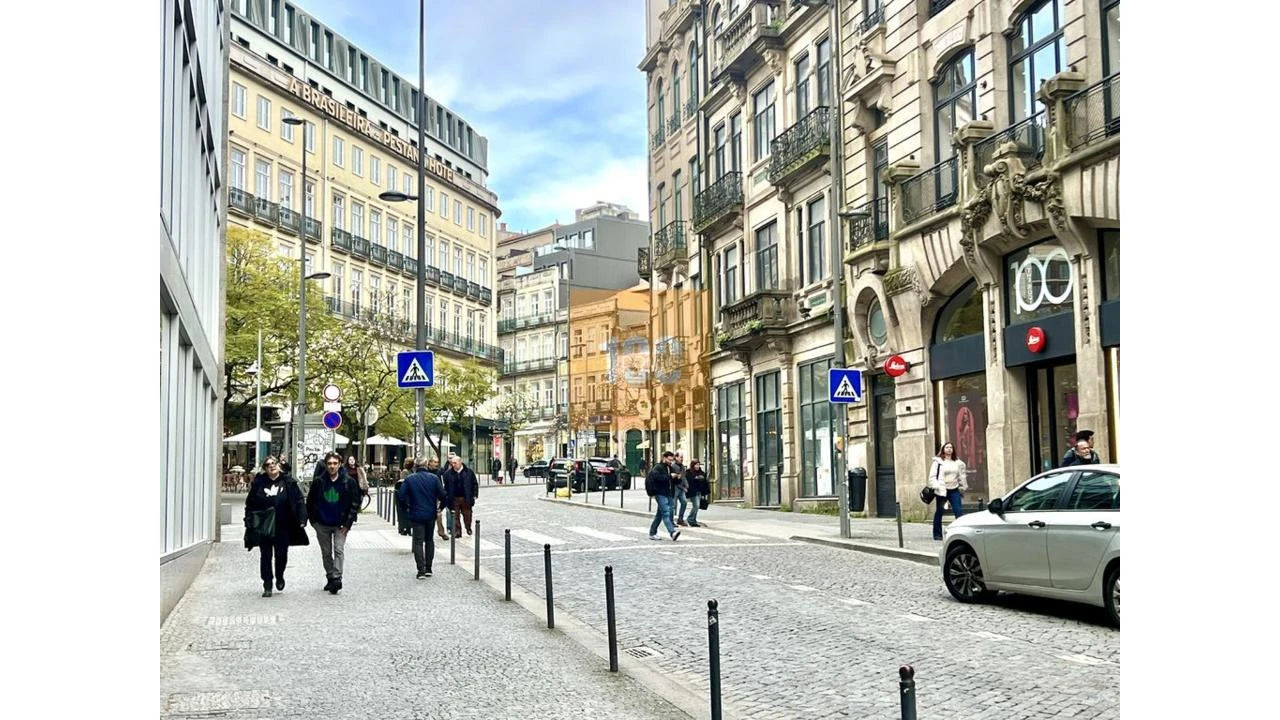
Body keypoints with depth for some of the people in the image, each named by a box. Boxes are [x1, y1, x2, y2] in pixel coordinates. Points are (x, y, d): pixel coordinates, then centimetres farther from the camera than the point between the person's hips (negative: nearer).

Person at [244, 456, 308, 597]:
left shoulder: (288, 482, -1)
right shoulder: (259, 483, 2)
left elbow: (299, 501, -1)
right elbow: (250, 503, 8)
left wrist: (302, 519, -9)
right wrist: (249, 520, 1)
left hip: (283, 527, -1)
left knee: (282, 555, 2)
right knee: (266, 556, 3)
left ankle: (279, 577, 31)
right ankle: (267, 586, 12)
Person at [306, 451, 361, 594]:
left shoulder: (348, 482, -7)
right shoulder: (319, 482, -2)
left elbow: (355, 502, -3)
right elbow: (310, 502, 9)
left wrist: (348, 523, -8)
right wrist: (313, 520, 4)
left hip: (340, 524, -3)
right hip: (322, 524, 3)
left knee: (339, 550, -15)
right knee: (326, 553, 10)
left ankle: (337, 578, -18)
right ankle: (330, 578, 22)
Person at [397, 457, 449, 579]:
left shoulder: (409, 479, -5)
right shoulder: (434, 478, -3)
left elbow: (401, 495, -8)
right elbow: (442, 495, -7)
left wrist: (406, 509, 6)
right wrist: (440, 508, 8)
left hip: (416, 515, -2)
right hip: (431, 514, 2)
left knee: (418, 542, 2)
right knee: (429, 540, 16)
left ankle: (421, 570, -6)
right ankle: (428, 569, 17)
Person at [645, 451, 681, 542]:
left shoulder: (670, 468, 18)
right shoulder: (658, 467, -9)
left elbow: (673, 482, 25)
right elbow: (656, 476, -28)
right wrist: (669, 477, -26)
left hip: (668, 494, 9)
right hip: (660, 494, -9)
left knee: (660, 514, 13)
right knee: (666, 512, -18)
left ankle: (652, 533, 21)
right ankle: (672, 532, -30)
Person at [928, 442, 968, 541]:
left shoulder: (958, 462, 11)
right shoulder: (938, 461, -1)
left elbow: (961, 476, 19)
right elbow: (932, 476, -4)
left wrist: (963, 487, 16)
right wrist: (936, 486, -16)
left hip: (954, 490, 3)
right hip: (942, 491, -3)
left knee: (959, 511, -6)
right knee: (939, 512, 5)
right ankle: (937, 534, 14)